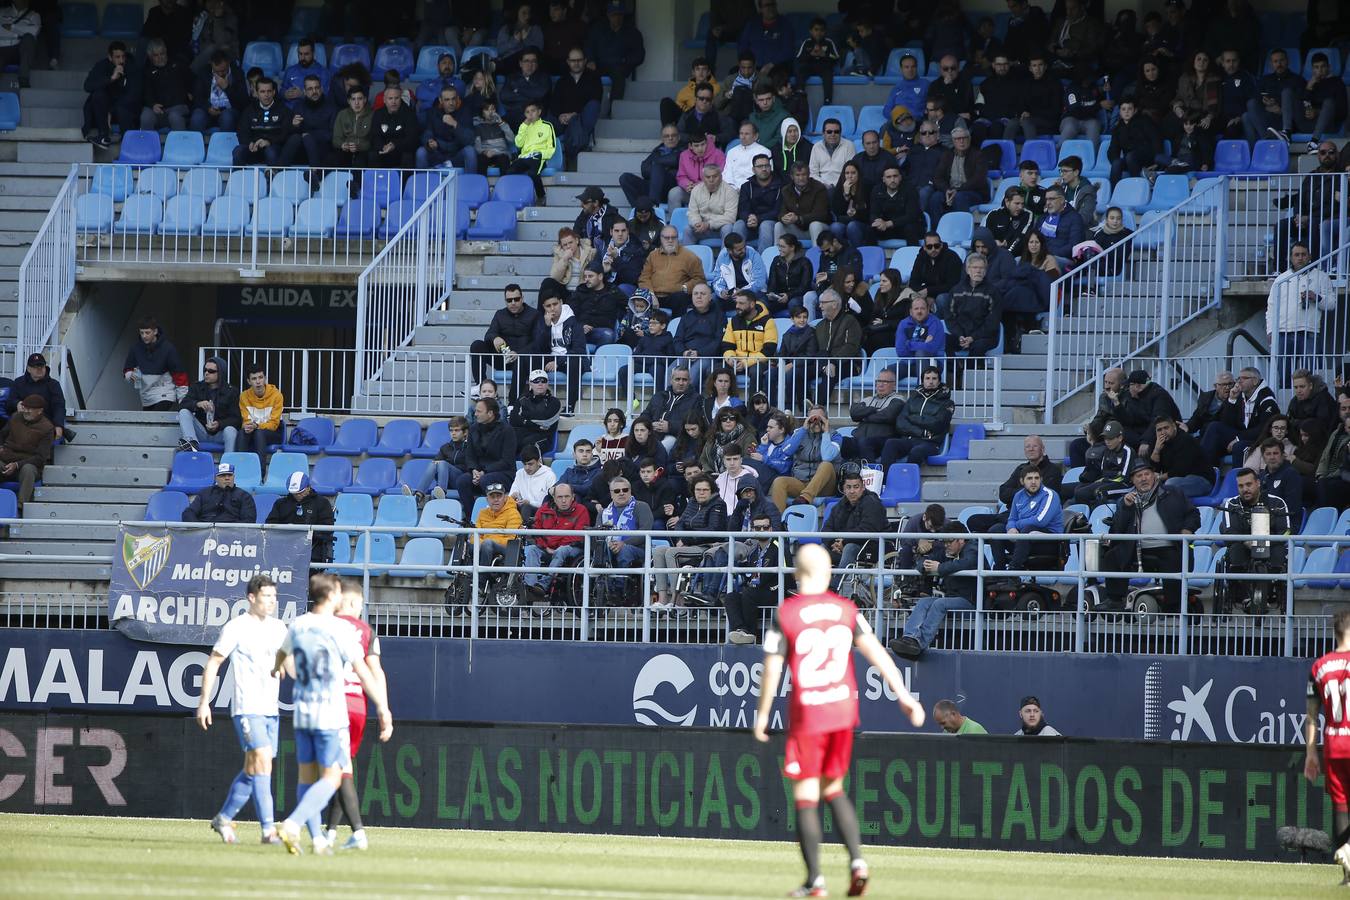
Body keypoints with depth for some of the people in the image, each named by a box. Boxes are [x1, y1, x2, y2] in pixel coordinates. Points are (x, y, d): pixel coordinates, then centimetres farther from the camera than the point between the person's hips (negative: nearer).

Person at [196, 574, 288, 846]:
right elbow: (212, 663, -2)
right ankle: (268, 829, -20)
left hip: (271, 709, 7)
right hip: (247, 708, -7)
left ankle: (224, 819, 26)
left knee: (253, 769, 12)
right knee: (262, 762, -17)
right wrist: (204, 702, -5)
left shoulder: (278, 628, 12)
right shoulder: (237, 627, -7)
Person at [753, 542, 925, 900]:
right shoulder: (846, 609, 2)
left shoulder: (785, 614, -7)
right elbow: (875, 653, 0)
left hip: (806, 716, -4)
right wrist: (904, 695, 3)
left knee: (806, 797, 3)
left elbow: (772, 670, -6)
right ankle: (857, 861, 2)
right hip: (843, 711, 4)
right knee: (833, 789, 18)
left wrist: (762, 715, 5)